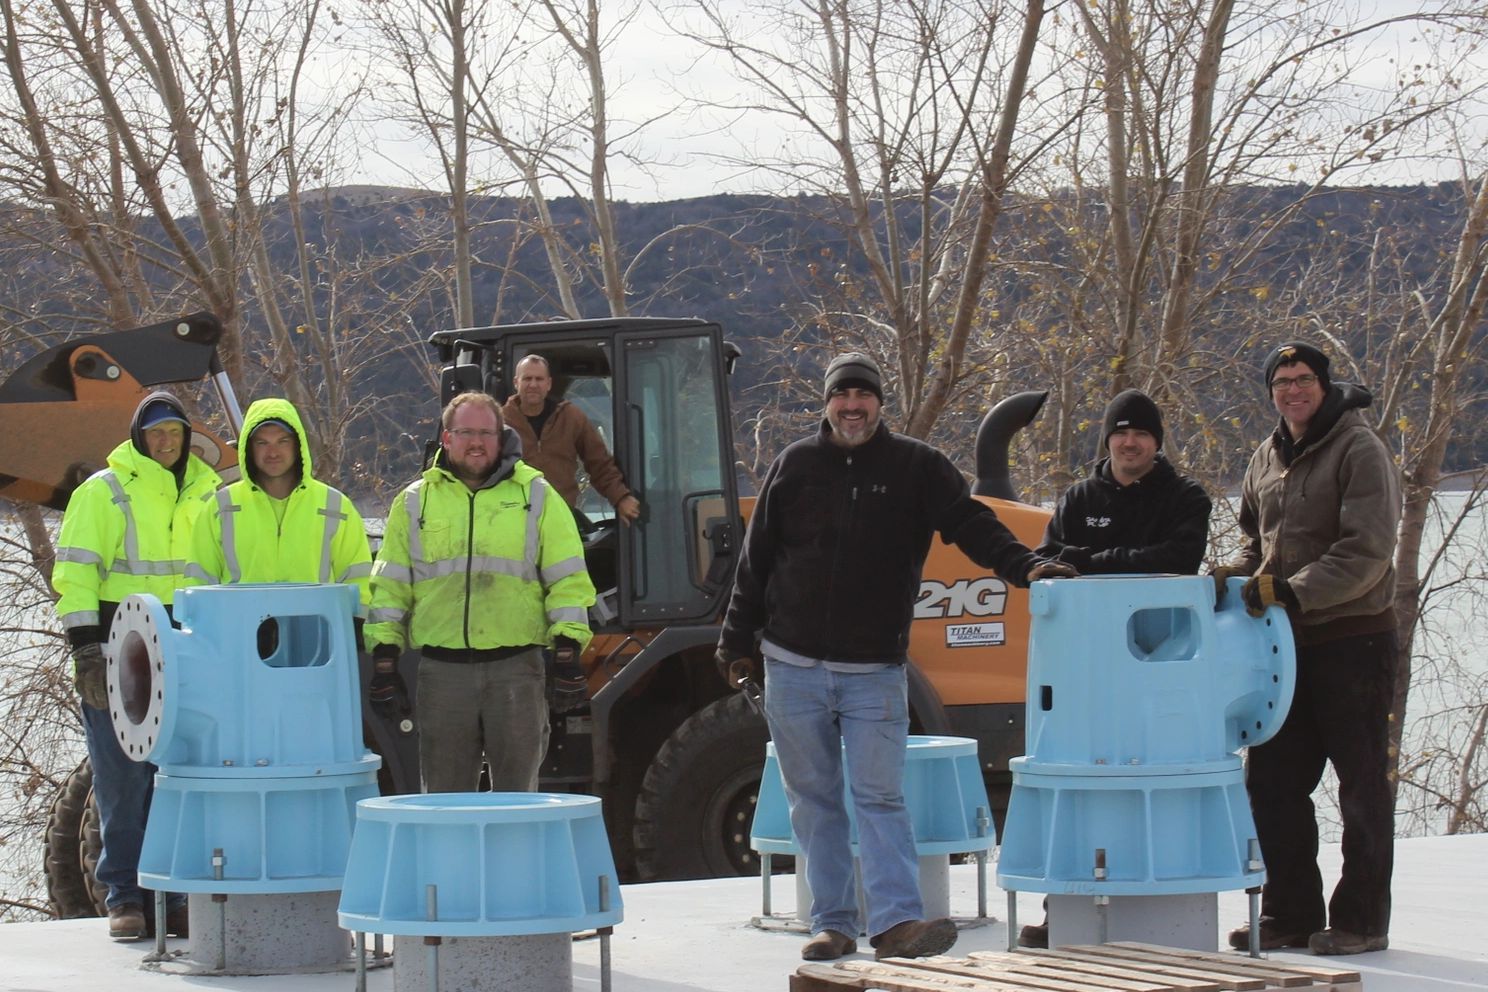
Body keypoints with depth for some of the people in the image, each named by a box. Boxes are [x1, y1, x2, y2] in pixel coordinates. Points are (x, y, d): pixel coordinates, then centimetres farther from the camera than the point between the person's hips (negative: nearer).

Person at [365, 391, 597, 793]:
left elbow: (567, 577, 6)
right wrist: (385, 656, 4)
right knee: (443, 794, 5)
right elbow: (389, 586, 12)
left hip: (516, 667, -1)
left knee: (517, 791, 2)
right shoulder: (415, 502, 12)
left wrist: (567, 646, -4)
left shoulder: (536, 496, 8)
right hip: (442, 669, 1)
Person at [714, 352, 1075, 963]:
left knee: (880, 794, -9)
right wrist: (736, 643, 9)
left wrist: (1024, 567, -25)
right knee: (813, 798, 6)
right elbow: (756, 560, 10)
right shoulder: (795, 466, 6)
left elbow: (971, 525, -7)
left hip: (875, 671, -2)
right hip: (793, 667, 2)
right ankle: (832, 923, 13)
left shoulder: (916, 467, 3)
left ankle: (896, 921, -13)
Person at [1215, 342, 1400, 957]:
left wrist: (1292, 592, -25)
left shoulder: (1359, 451, -11)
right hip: (1287, 643, 8)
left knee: (1362, 784, 0)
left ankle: (1361, 919, 7)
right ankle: (1290, 914, 18)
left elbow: (1366, 554, -19)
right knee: (1272, 782, 9)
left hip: (1353, 638, -8)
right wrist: (1241, 578, 5)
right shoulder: (1268, 458, 12)